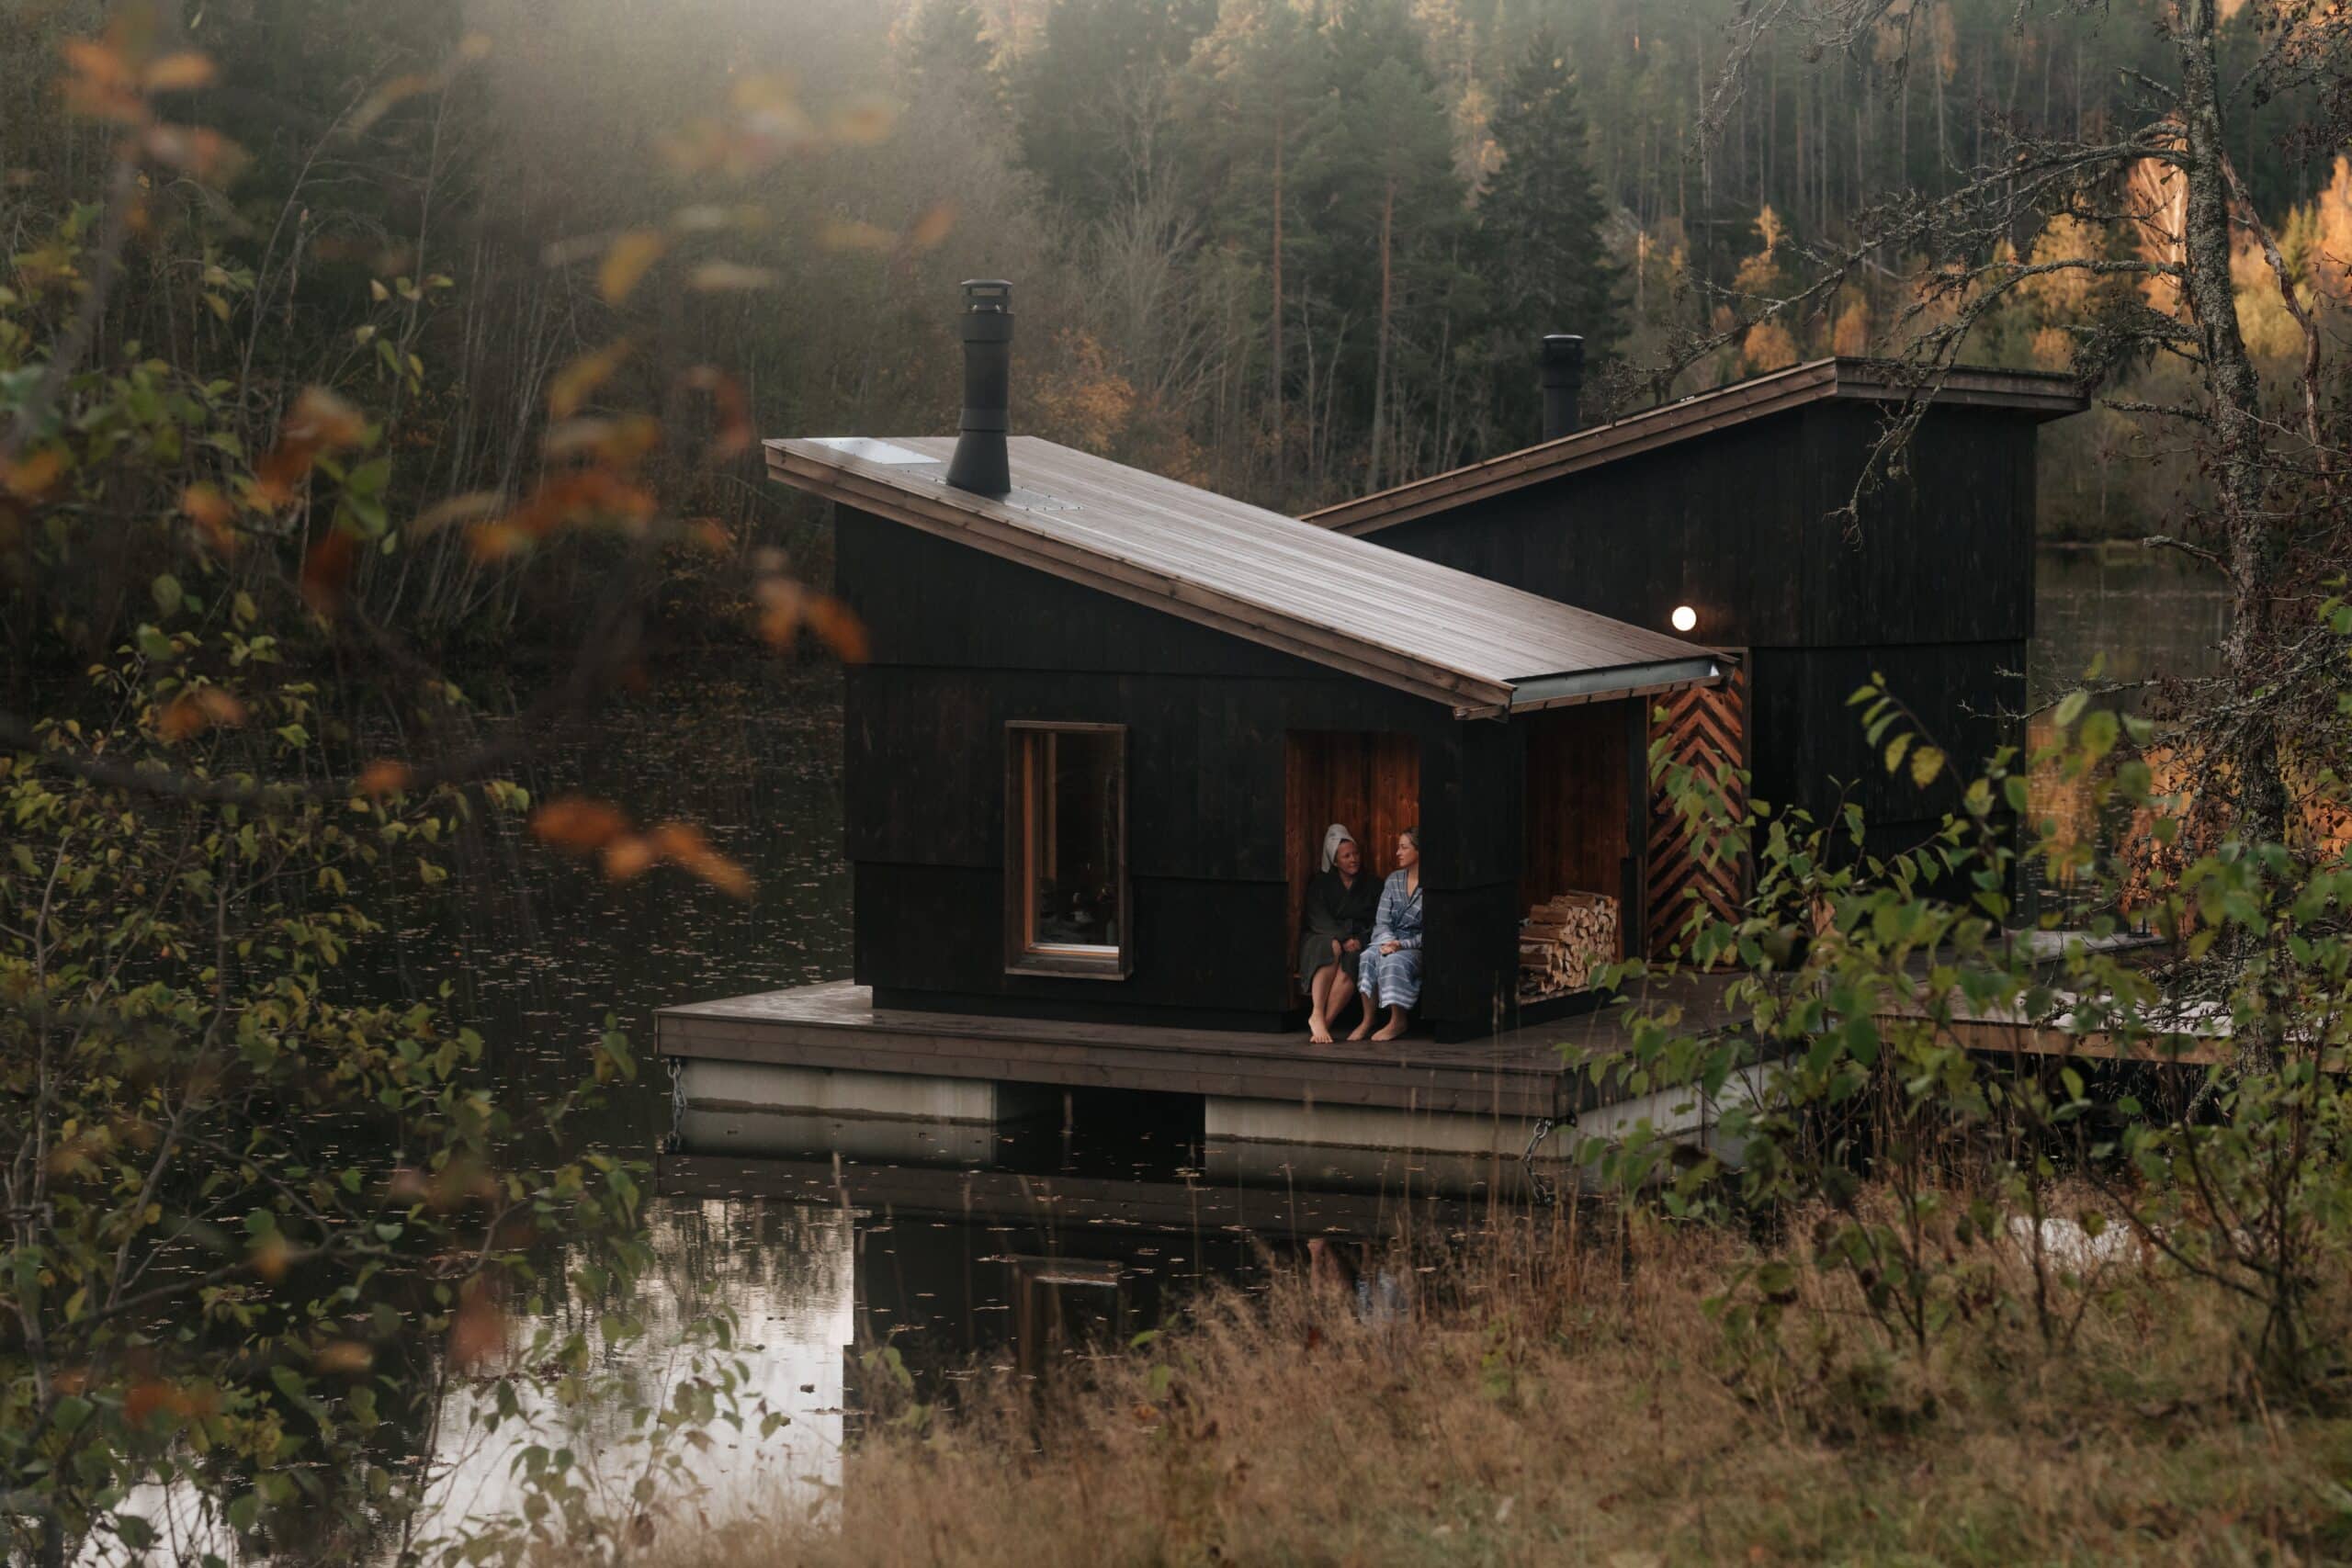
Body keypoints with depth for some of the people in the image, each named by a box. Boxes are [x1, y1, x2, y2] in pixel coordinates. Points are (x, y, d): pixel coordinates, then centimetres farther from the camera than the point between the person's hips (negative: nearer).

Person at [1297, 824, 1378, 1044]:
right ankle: (1318, 1016, -43)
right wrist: (1342, 939, -18)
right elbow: (1318, 919, -3)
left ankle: (1325, 1021, -40)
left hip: (1357, 943, 1)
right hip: (1321, 940, -1)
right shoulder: (1320, 883, 11)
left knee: (1351, 961, -34)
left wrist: (1359, 941, -10)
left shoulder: (1371, 886, 17)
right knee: (1332, 951, -37)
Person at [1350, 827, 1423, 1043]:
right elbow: (1382, 921, 4)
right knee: (1369, 957, -29)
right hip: (1389, 939, 4)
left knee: (1394, 961, -36)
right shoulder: (1394, 880, 10)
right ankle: (1367, 1020, -25)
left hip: (1417, 946, -4)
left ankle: (1398, 1021, -23)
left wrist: (1402, 945, -21)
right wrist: (1388, 942, -16)